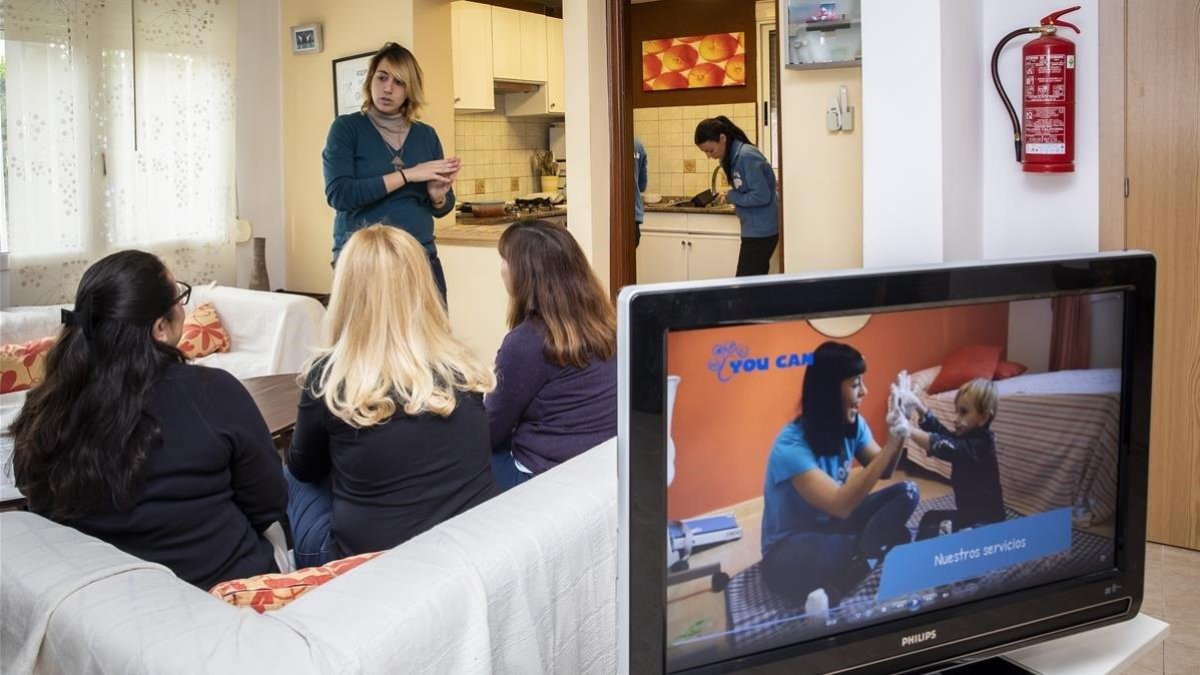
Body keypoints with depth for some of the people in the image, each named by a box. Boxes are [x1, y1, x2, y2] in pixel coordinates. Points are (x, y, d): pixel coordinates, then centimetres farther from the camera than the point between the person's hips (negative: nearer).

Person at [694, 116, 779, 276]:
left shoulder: (746, 156, -20)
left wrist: (731, 197, -12)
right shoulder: (732, 157, 8)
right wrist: (738, 205, -2)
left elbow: (761, 195, -23)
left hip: (761, 230, -9)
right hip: (754, 228, 9)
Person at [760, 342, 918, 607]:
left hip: (832, 525, 9)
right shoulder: (791, 445, -27)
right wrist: (890, 445, -36)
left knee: (907, 493, -14)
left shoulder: (853, 425, -4)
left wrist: (896, 438, -16)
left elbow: (883, 471, 7)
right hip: (790, 550, -9)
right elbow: (840, 504, -34)